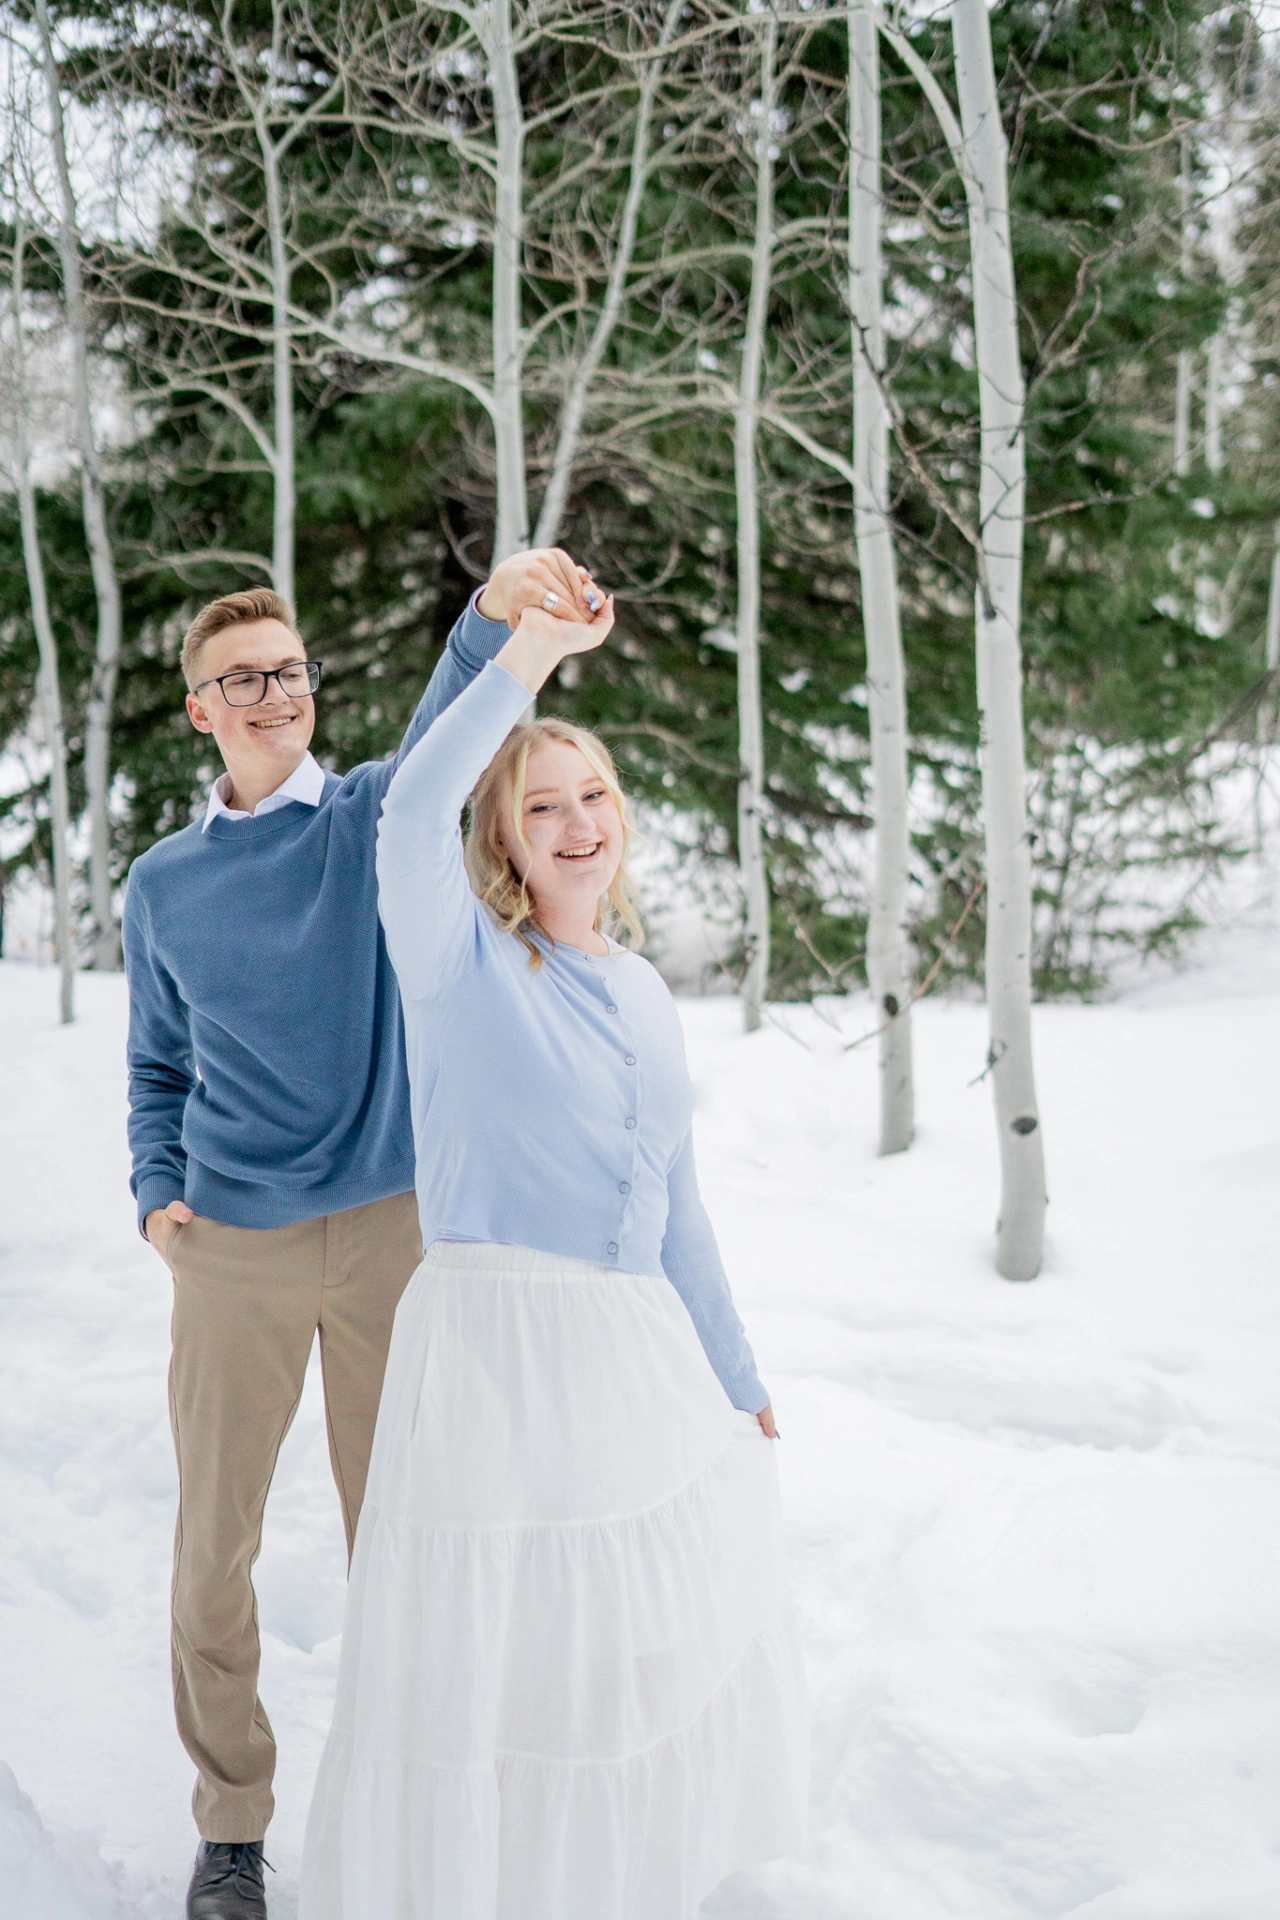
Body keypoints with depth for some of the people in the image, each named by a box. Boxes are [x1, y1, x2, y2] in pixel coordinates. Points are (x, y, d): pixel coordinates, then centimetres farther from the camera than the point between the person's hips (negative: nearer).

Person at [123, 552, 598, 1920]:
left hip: (392, 1229, -1)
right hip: (232, 1247, 2)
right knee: (213, 1549, 7)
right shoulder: (162, 884, 8)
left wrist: (499, 614, -42)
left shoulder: (374, 819, 0)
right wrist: (157, 1195, -1)